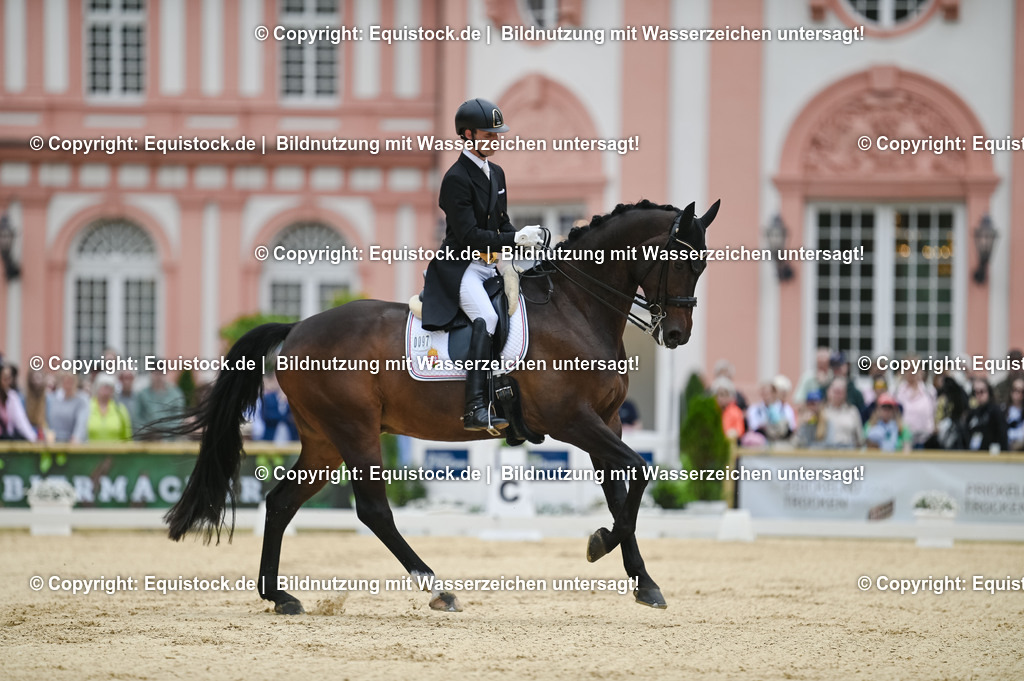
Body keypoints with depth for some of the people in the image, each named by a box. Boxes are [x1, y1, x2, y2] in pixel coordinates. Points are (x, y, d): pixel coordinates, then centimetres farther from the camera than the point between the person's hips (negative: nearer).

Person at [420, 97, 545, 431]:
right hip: (459, 268, -10)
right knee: (486, 317, -31)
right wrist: (516, 239, -22)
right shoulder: (456, 179, -13)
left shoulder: (496, 173, 15)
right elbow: (468, 235, -19)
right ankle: (475, 409, -40)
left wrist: (525, 239, 0)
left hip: (490, 266, 10)